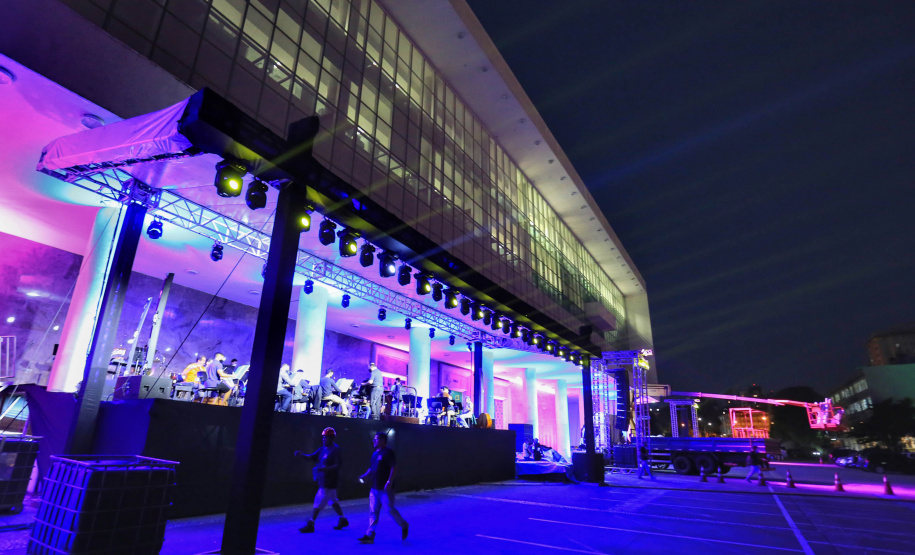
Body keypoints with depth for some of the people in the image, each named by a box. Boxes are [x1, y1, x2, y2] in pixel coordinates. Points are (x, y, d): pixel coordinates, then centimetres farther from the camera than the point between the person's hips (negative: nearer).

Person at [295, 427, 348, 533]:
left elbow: (338, 465, -19)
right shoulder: (323, 449, 11)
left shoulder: (335, 450, -15)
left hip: (329, 481, -9)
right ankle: (342, 520, 29)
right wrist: (302, 455, -6)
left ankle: (310, 524, 7)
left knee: (318, 502, -3)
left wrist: (327, 468, -32)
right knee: (333, 501, 17)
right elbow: (312, 457, 10)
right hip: (323, 480, 9)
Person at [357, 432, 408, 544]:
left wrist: (389, 482, -24)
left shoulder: (388, 453, -12)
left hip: (385, 489, -8)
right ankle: (370, 535, 11)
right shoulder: (375, 453, 13)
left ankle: (404, 526, 22)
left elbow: (394, 468, -18)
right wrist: (364, 476, 7)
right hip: (374, 488, 8)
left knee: (390, 510, 1)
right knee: (373, 512, 7)